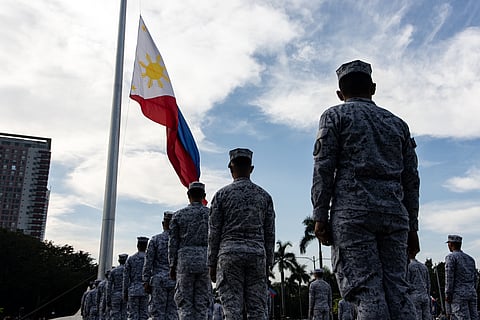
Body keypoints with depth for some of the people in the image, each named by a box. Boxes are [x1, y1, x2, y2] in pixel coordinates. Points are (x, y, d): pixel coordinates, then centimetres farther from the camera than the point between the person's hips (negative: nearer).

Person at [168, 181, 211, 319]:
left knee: (184, 301, 5)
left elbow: (173, 243, 2)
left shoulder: (179, 215, 4)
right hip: (205, 260, 1)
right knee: (202, 302, 6)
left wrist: (172, 265, 7)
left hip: (185, 259, -1)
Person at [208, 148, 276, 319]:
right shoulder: (264, 195, 9)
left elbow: (214, 233, 0)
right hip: (257, 254, 3)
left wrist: (212, 264, 6)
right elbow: (270, 234, 9)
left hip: (229, 254, -2)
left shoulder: (222, 194, 1)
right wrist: (268, 264, 15)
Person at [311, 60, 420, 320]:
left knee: (366, 290, -7)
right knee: (397, 291, 4)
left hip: (352, 212, -4)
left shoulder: (335, 115, 9)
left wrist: (320, 216, -4)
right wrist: (412, 226, 19)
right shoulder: (397, 123, 22)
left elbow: (323, 168, -3)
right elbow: (410, 178, 17)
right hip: (394, 214, 5)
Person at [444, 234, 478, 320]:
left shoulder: (451, 257, -5)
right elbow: (476, 277, 18)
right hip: (472, 293, 7)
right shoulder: (470, 258, 17)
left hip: (458, 294, -7)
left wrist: (447, 295, -7)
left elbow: (449, 277, -10)